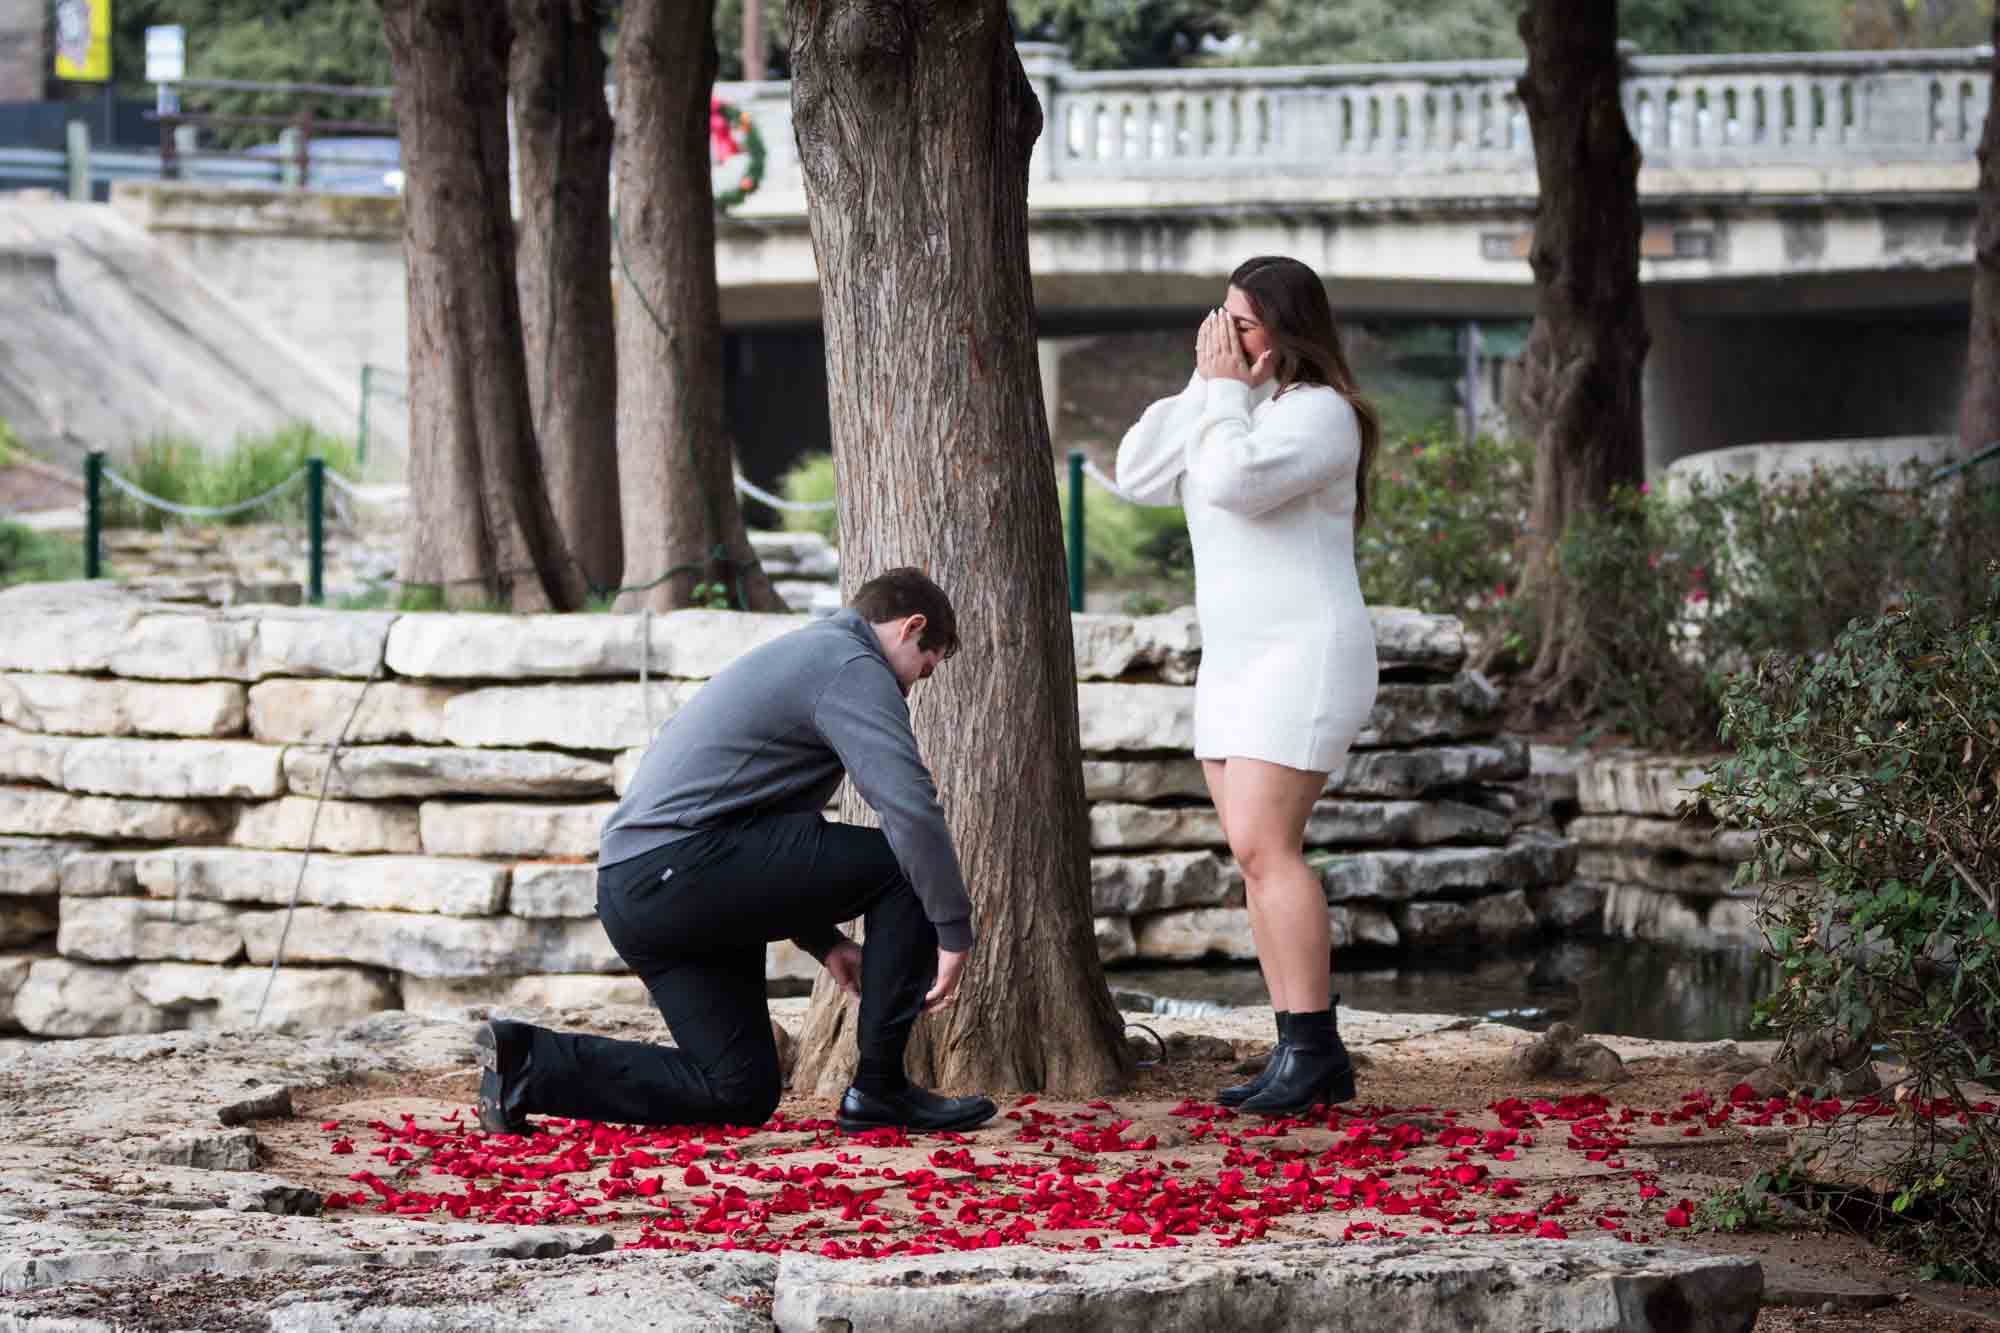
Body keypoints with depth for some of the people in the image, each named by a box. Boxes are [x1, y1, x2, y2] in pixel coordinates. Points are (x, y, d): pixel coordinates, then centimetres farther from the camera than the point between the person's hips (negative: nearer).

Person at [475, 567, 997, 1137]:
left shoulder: (799, 657, 29)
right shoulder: (853, 668, -3)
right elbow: (911, 807, -16)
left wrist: (824, 941, 27)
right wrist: (954, 933, -9)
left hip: (630, 892, 10)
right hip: (683, 866, -10)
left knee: (742, 1093, 11)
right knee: (904, 864, -4)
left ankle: (526, 1063, 7)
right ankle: (878, 1088, -1)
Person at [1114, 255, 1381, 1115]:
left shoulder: (1318, 412, -12)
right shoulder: (1225, 412, 16)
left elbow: (1235, 481, -27)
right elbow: (1138, 477, 5)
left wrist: (1226, 391, -14)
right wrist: (1205, 387, 0)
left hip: (1305, 658, -9)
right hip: (1235, 660, 9)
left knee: (1263, 849, -17)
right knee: (1259, 856, 4)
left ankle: (1313, 1050, -17)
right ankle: (1304, 1057, 6)